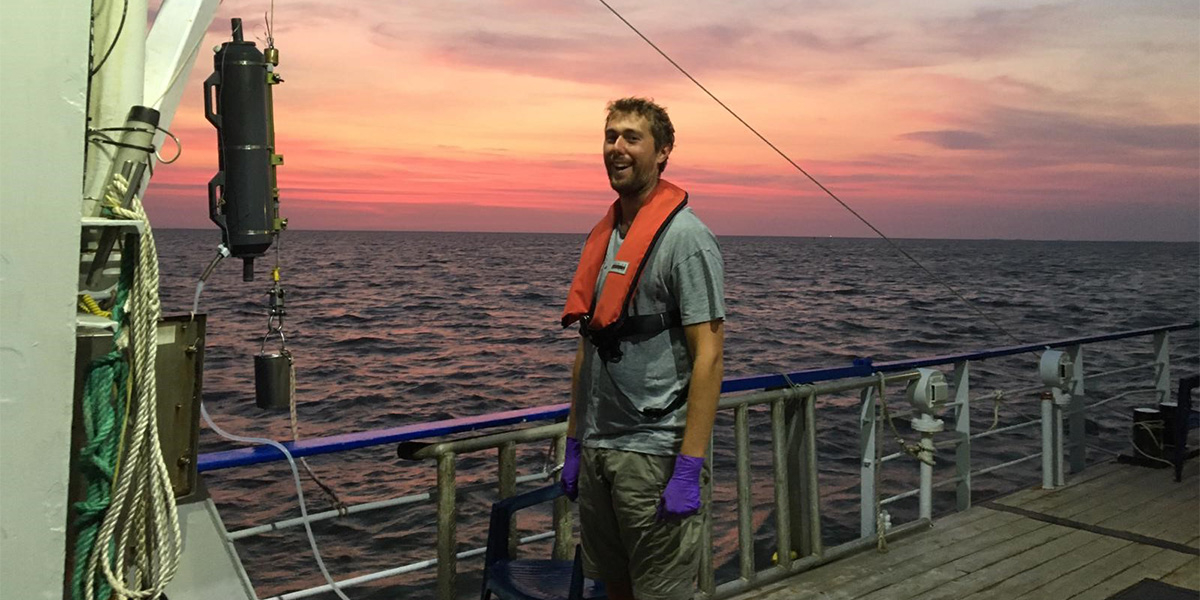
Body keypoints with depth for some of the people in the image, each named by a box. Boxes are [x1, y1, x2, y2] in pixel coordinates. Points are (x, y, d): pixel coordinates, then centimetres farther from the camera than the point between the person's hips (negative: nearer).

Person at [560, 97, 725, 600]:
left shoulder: (686, 238, -11)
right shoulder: (602, 237, 11)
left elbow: (708, 356, -16)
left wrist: (689, 470, -20)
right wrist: (574, 444, 14)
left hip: (654, 454, -7)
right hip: (597, 451, 7)